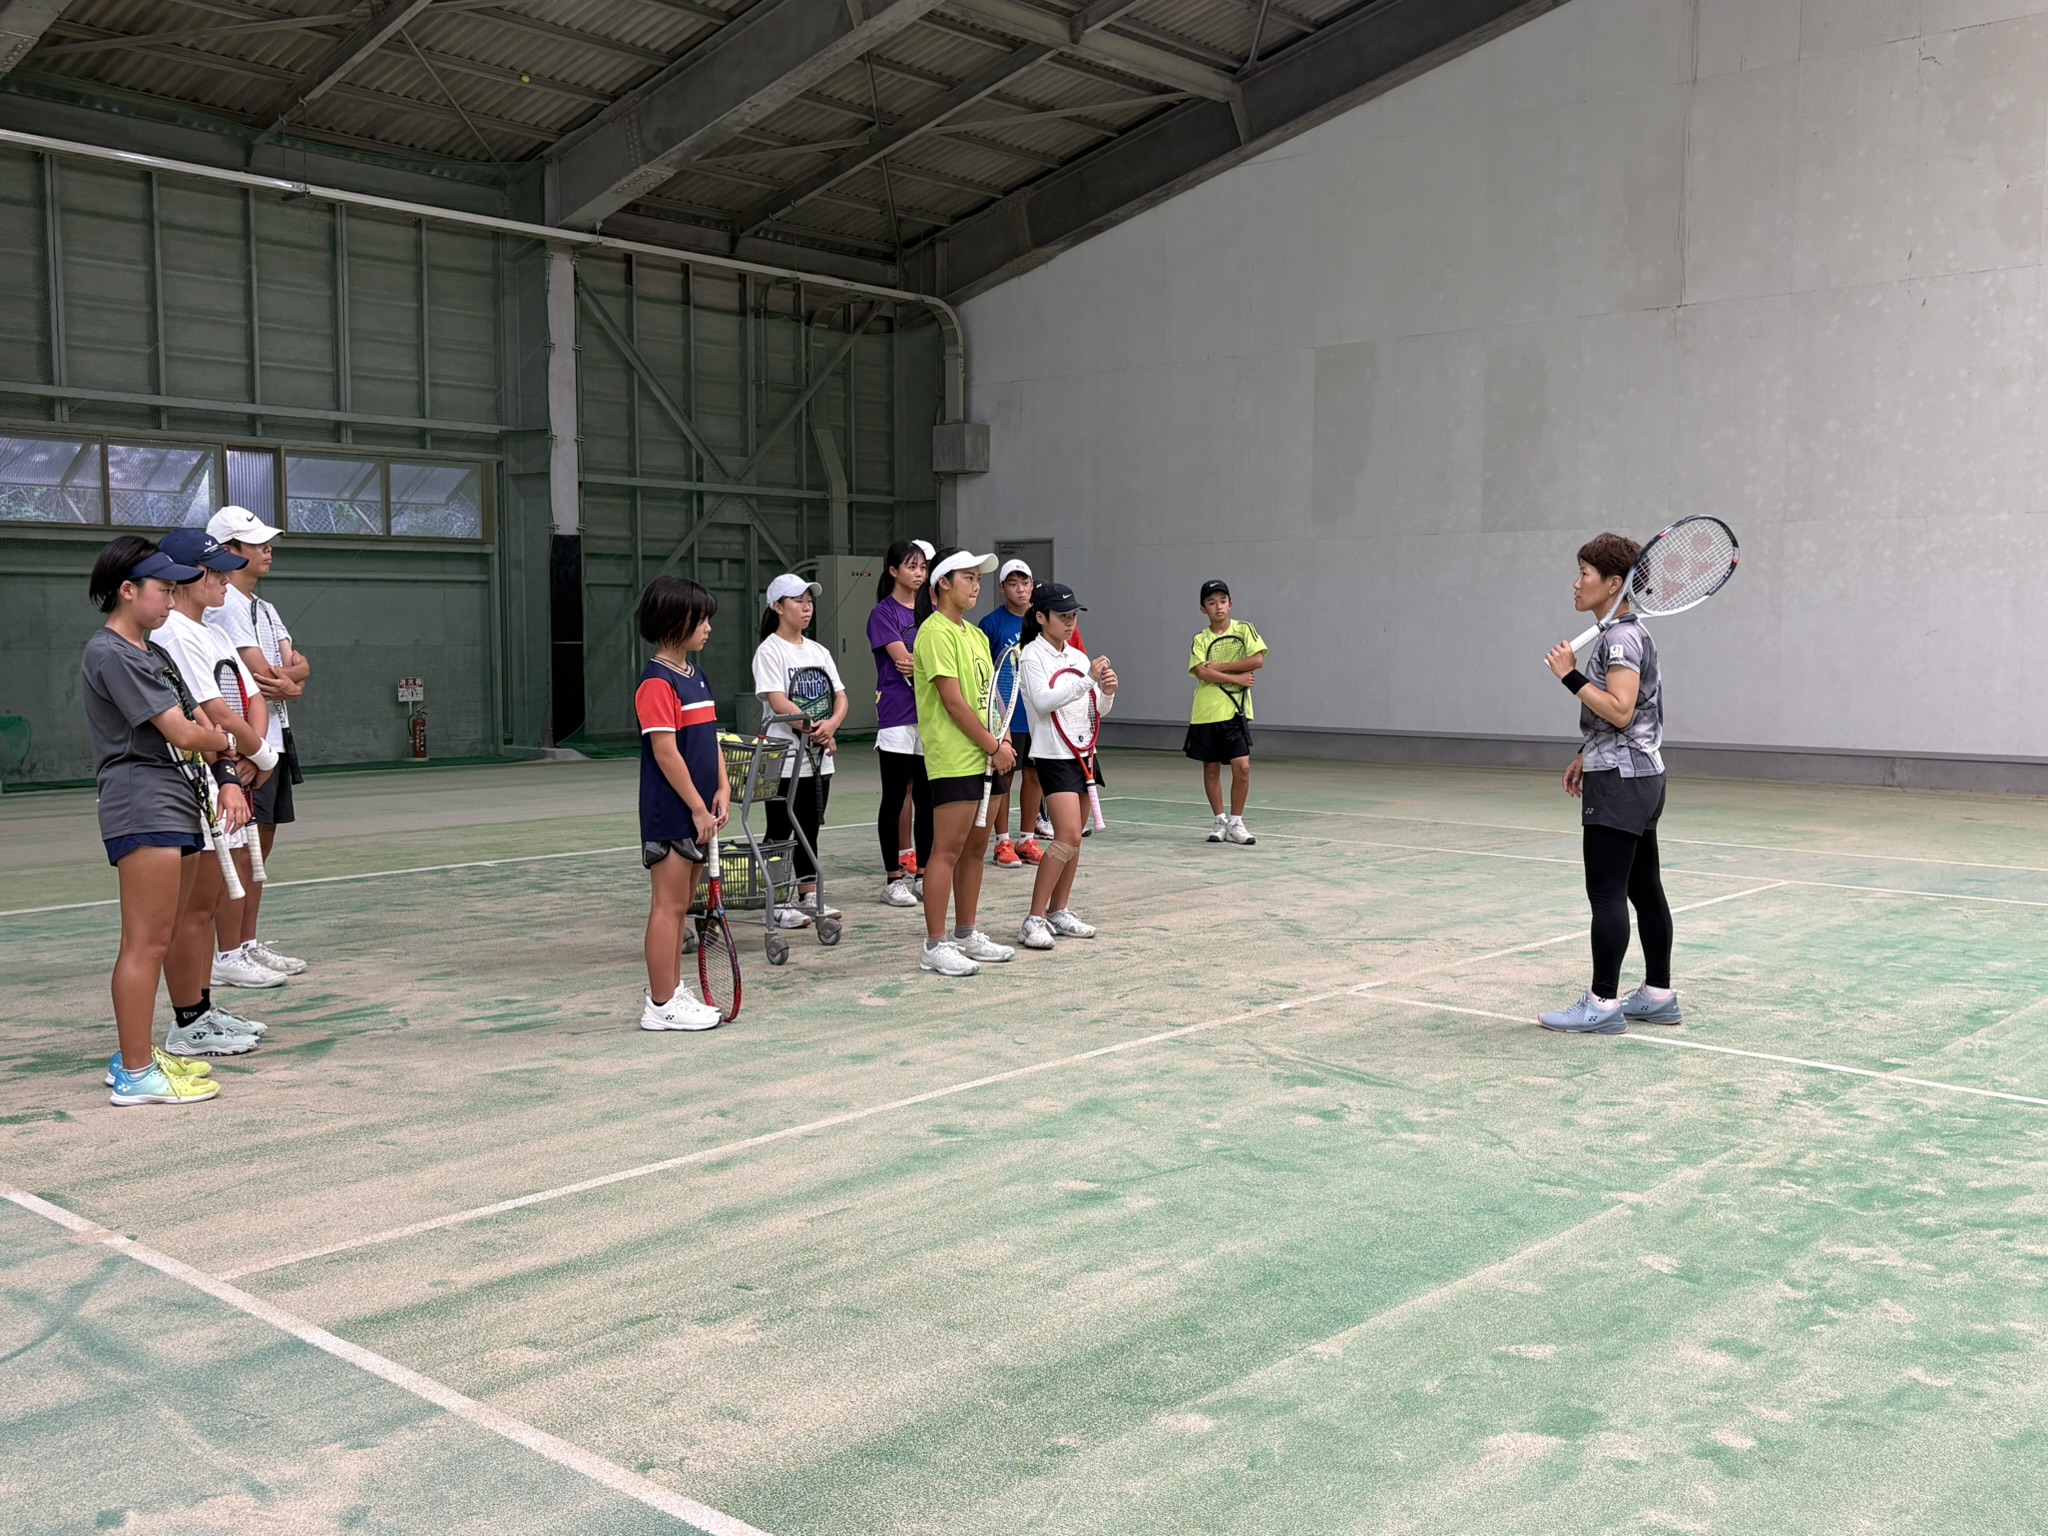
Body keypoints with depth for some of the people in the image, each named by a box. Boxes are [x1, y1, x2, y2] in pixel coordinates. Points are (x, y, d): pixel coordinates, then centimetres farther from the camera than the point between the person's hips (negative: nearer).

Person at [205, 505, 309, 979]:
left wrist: (288, 676, -13)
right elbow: (262, 674, -18)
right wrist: (291, 684, -1)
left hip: (273, 739, 10)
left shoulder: (263, 608, 19)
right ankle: (229, 956, -5)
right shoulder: (224, 603, -11)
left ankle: (249, 944, 19)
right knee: (239, 848, -8)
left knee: (260, 845, 12)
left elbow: (298, 664, 8)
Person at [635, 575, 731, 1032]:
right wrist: (698, 808, -17)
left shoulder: (696, 676, 13)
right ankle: (662, 1006, 3)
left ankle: (672, 991, 24)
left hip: (697, 812, 9)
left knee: (682, 904, 14)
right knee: (668, 904, -3)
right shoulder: (657, 682, -16)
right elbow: (666, 752, -20)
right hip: (670, 813, -9)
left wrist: (722, 789, 1)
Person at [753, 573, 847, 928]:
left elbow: (841, 698, 6)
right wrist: (815, 731, -21)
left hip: (819, 759, 7)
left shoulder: (819, 652, 13)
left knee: (810, 829, 12)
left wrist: (831, 725, -14)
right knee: (779, 831, 1)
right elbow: (778, 702, -17)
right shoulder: (770, 650, -7)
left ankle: (808, 896, 19)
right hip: (783, 759, -6)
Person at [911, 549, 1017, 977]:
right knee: (948, 850, -6)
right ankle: (935, 946, -2)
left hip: (986, 760, 9)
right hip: (954, 761, -9)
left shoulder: (975, 634, 17)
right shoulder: (936, 633, -11)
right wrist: (993, 746, -12)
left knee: (975, 848, 13)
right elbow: (954, 702, -16)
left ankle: (966, 934, 23)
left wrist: (1003, 738, 2)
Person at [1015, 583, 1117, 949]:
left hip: (1083, 751, 7)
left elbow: (1098, 709, 16)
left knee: (1073, 838, 8)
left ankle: (1058, 913, 17)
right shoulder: (1032, 655, -7)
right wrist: (1087, 679, -23)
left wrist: (1107, 691, -5)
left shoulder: (1079, 656, 12)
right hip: (1053, 754, -7)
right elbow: (1042, 700, -21)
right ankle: (1034, 920, -14)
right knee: (1067, 835, -18)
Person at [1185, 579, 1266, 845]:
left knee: (1242, 766, -9)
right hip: (1205, 712, 2)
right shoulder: (1200, 640, 6)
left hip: (1235, 711, -2)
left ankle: (1235, 822, 6)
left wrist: (1220, 667, -11)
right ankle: (1220, 821, 22)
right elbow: (1202, 672, -9)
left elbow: (1258, 659, -11)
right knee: (1211, 768, 7)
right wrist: (1236, 678, -16)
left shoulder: (1244, 630, 3)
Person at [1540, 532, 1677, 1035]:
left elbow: (1620, 711, -25)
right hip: (1639, 777, 10)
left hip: (1621, 781, -10)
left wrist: (1571, 676, -20)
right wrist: (1588, 757, 22)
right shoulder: (1624, 634, 15)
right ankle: (1658, 996, 18)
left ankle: (1603, 1004, -5)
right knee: (1645, 889, 12)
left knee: (1607, 893, -8)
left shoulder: (1622, 637, -16)